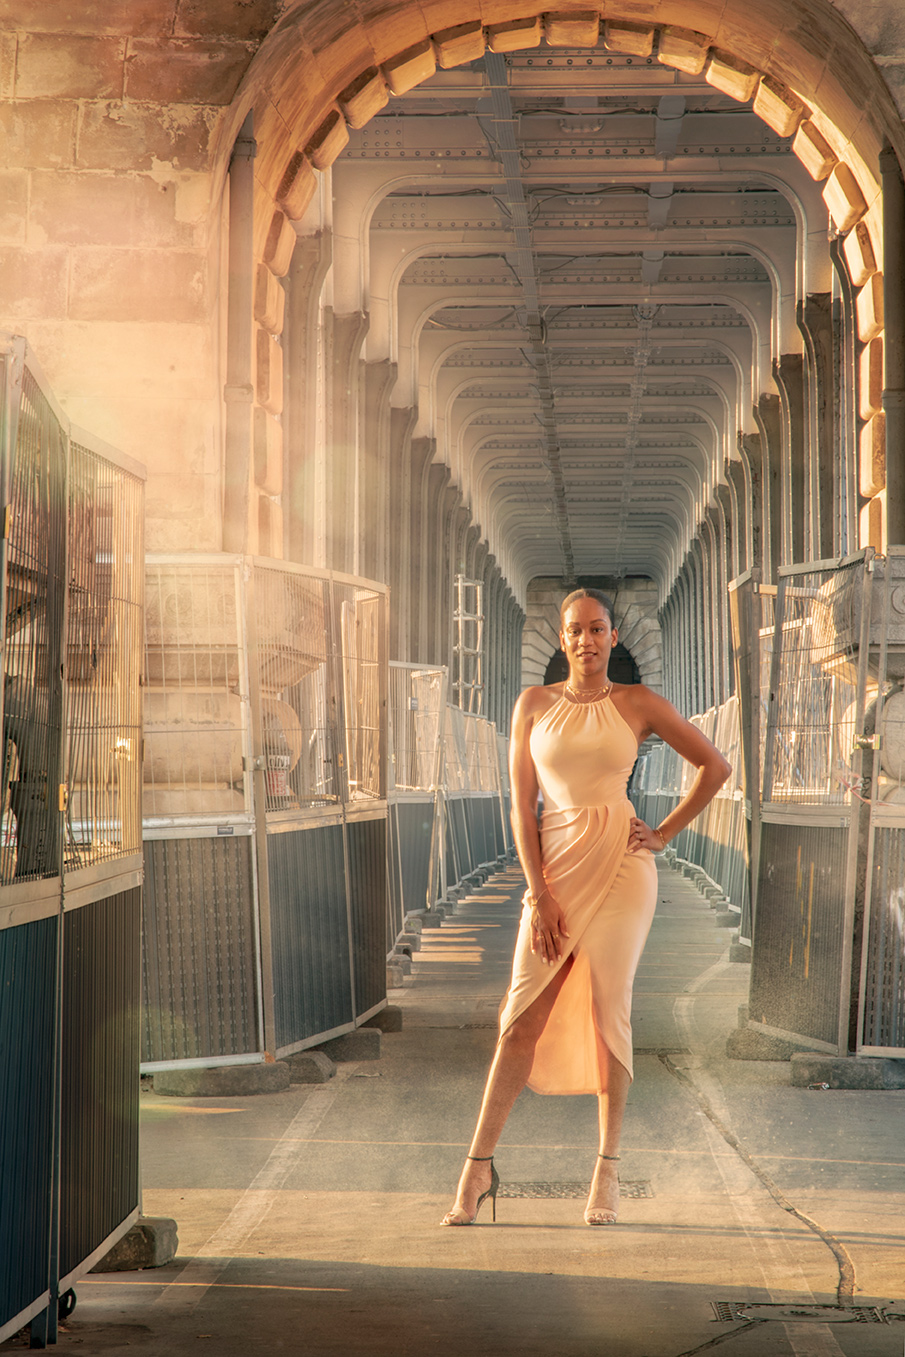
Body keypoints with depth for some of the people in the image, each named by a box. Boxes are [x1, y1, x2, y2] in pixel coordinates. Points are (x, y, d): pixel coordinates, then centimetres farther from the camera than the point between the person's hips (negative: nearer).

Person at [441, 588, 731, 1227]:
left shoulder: (637, 704, 3)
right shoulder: (535, 704, 6)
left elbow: (716, 766, 9)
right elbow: (522, 805, 2)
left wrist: (665, 835, 4)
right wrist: (539, 894, -5)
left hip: (620, 865, -1)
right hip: (556, 866, 1)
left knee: (609, 1014, 0)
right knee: (523, 1019, -3)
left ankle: (608, 1170, 9)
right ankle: (480, 1164, 2)